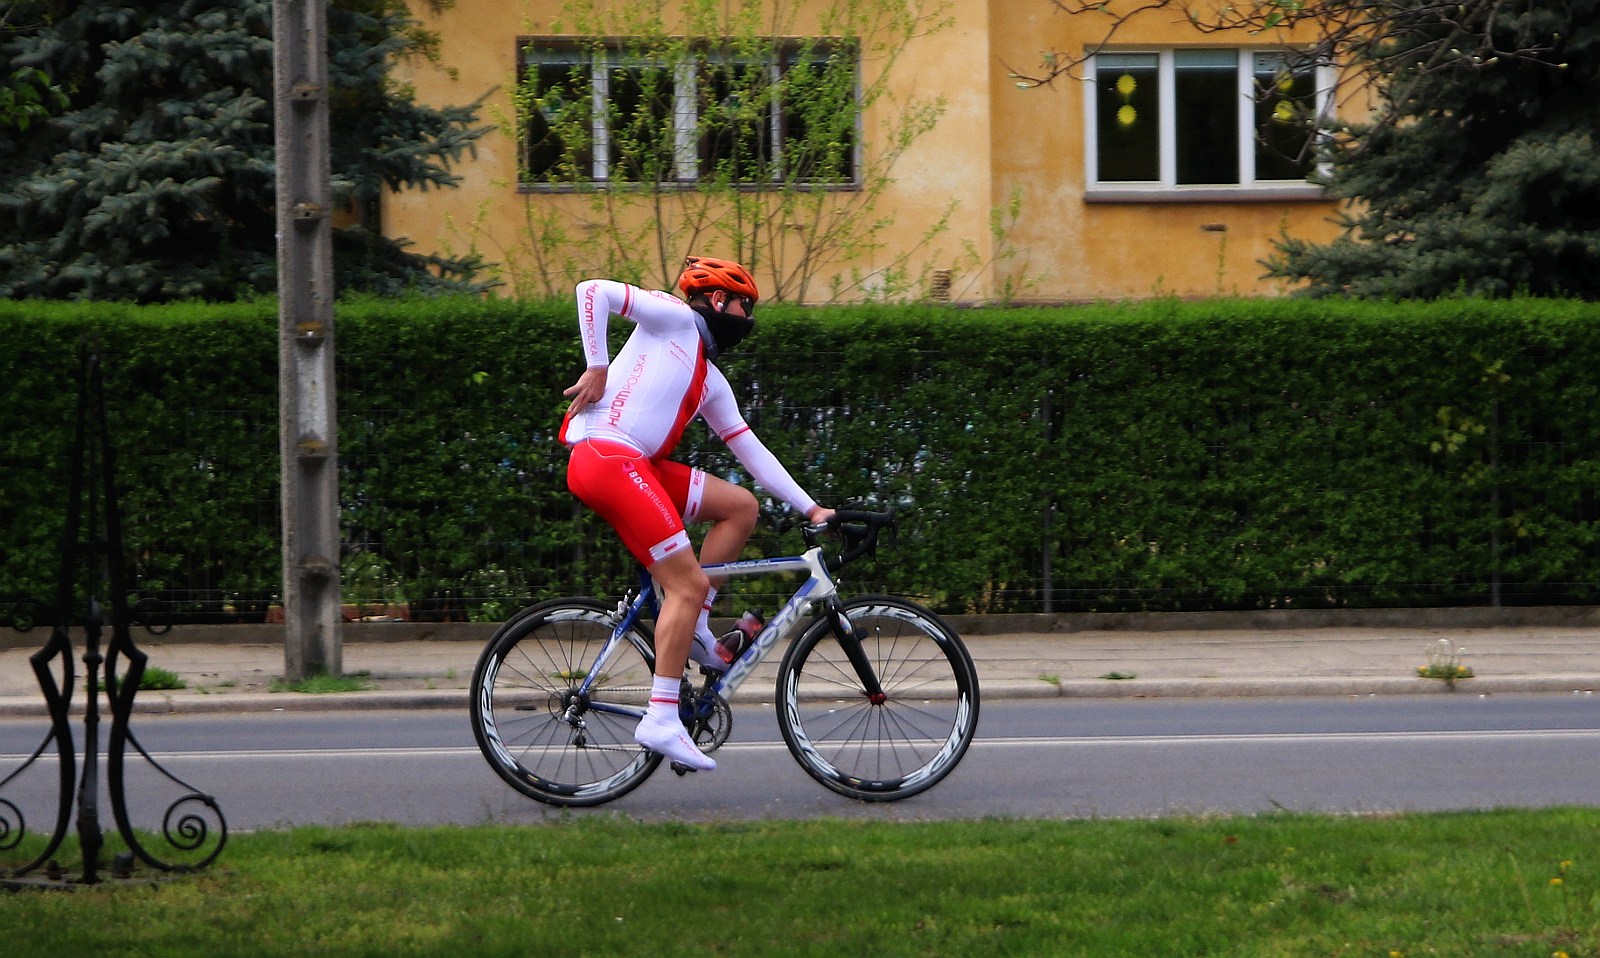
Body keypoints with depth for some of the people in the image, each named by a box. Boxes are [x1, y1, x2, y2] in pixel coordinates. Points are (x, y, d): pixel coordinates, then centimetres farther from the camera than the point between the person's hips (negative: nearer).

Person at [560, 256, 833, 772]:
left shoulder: (712, 384, 26)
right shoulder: (674, 317, 4)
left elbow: (751, 452, 25)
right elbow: (594, 290, -6)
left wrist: (810, 508, 21)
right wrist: (597, 367, -9)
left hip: (640, 467, 9)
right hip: (607, 457, -9)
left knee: (742, 506, 9)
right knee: (688, 584, -13)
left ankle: (694, 628, 8)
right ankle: (662, 719, -15)